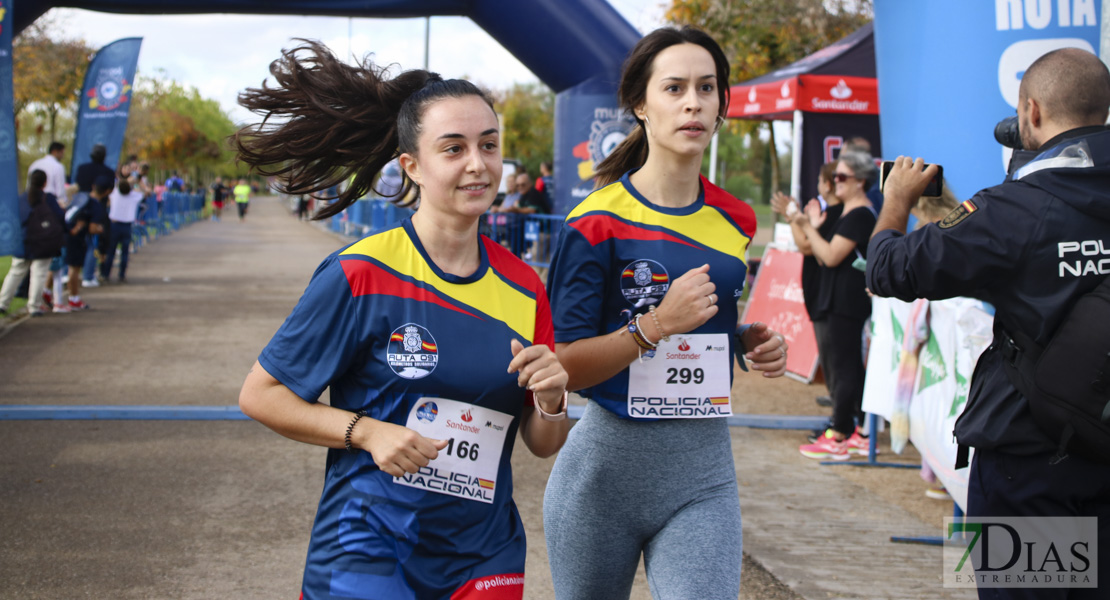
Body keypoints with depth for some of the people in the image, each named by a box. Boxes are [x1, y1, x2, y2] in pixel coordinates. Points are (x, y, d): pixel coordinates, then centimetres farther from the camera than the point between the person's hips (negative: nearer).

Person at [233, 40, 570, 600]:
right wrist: (367, 431, -18)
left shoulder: (524, 290, 1)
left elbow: (542, 445, 8)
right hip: (366, 553, -4)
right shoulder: (361, 274, -12)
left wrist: (550, 401, -13)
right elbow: (260, 394, -6)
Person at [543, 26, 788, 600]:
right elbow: (564, 367, -12)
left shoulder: (734, 221, 8)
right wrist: (656, 326, -24)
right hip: (604, 467, -3)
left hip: (705, 472, 4)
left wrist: (749, 341, 4)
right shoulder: (597, 223, -9)